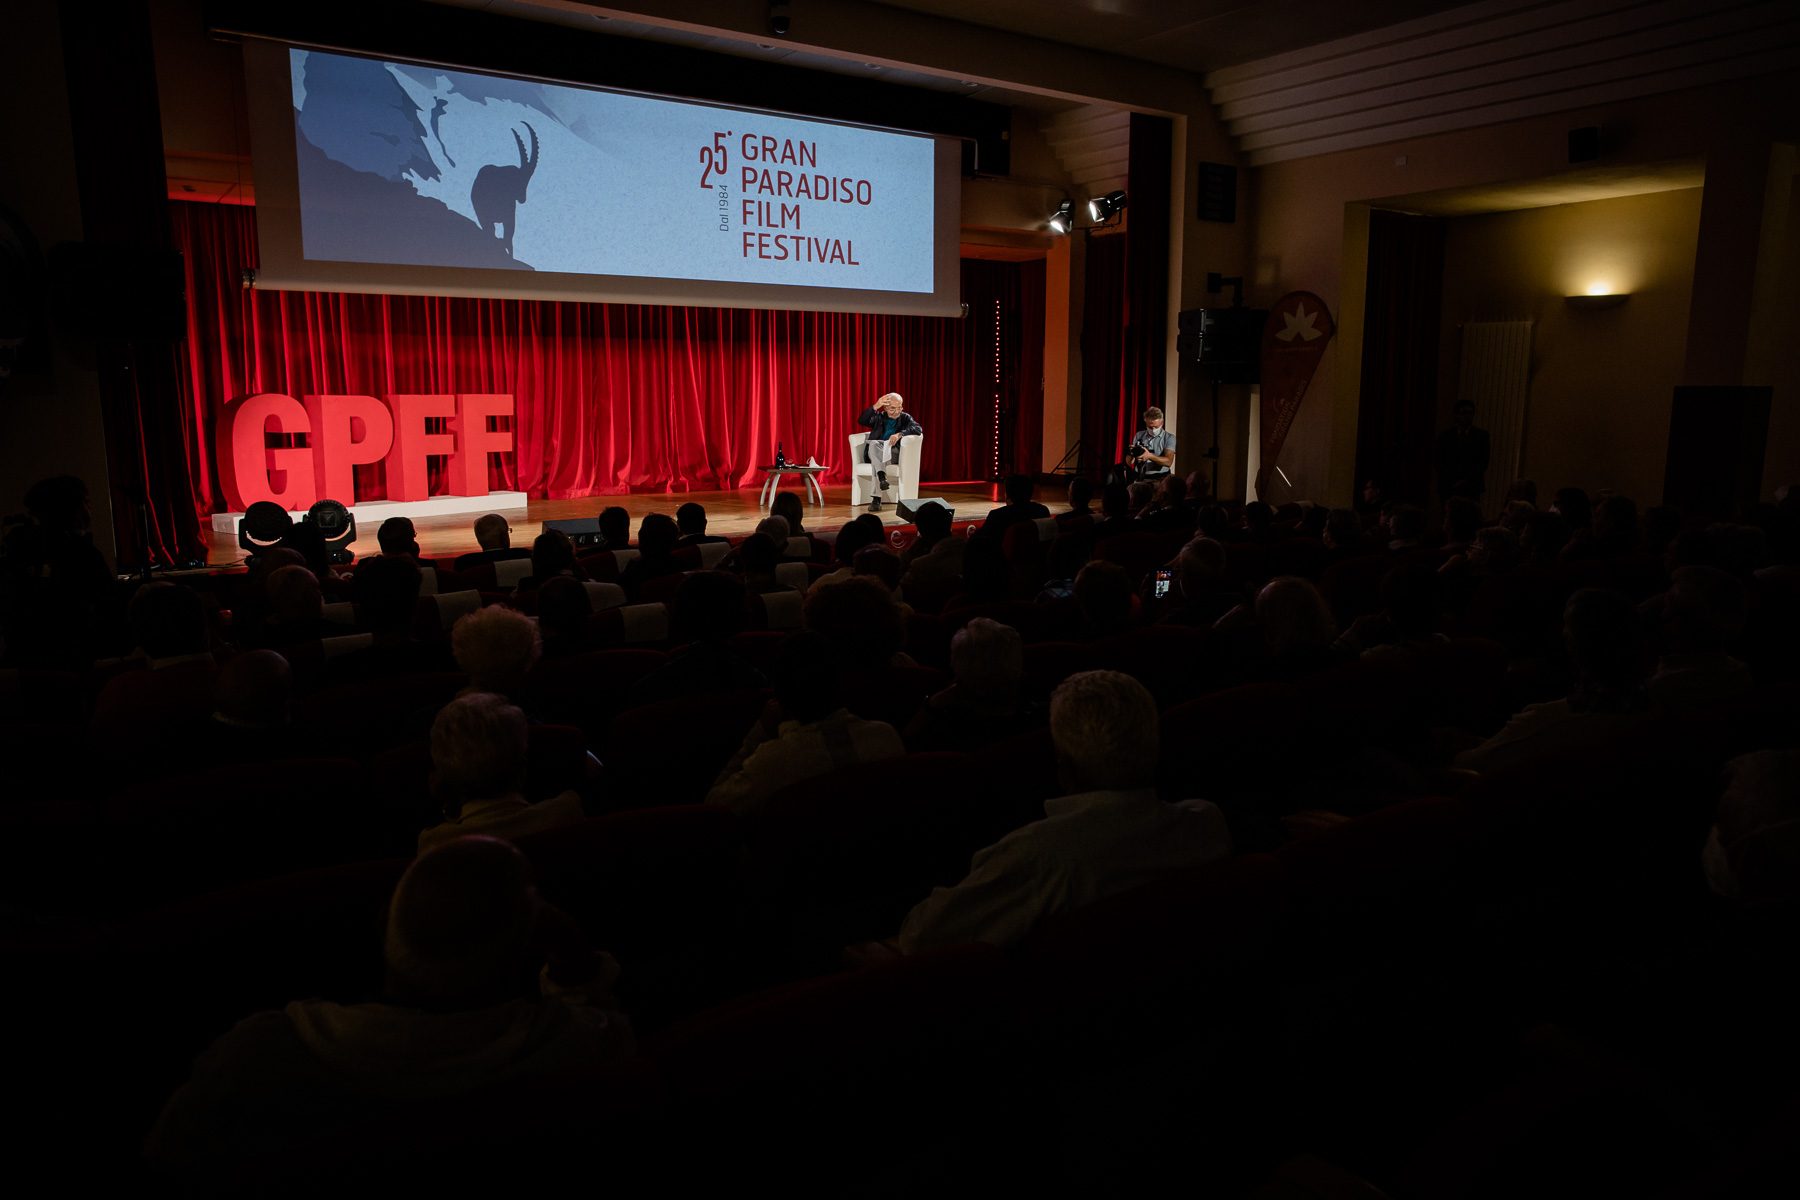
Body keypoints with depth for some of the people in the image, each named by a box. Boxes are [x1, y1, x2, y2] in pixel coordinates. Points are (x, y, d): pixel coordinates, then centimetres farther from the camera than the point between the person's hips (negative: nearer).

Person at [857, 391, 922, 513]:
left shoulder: (905, 418, 13)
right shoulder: (879, 417, 17)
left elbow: (918, 429, -7)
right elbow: (861, 421, 0)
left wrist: (900, 434, -24)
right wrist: (875, 406, -13)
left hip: (895, 454, -1)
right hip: (875, 454, 2)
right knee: (874, 444, -32)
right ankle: (882, 477, -52)